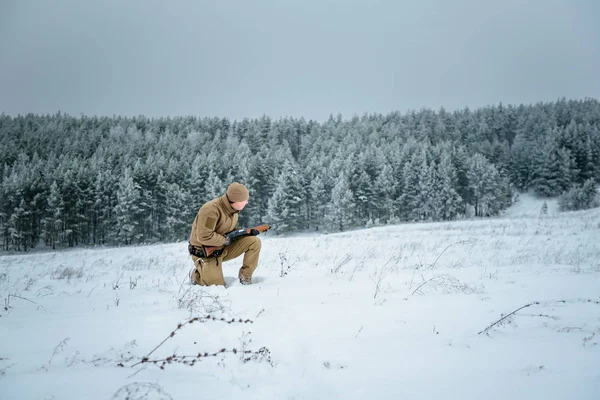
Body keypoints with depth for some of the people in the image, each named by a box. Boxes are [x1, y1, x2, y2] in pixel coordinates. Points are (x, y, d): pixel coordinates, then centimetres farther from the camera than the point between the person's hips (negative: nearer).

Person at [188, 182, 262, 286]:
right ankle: (196, 274, 15)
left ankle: (245, 276, 3)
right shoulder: (211, 210, -28)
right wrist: (225, 240, -21)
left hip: (224, 248, 7)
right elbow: (204, 237, -32)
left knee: (254, 241, -9)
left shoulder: (232, 209, -1)